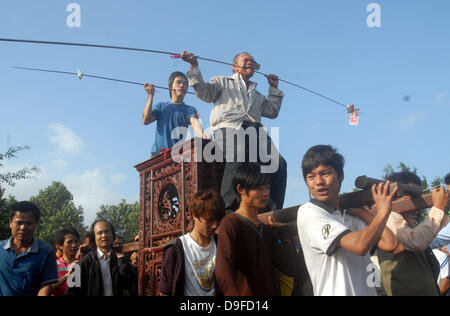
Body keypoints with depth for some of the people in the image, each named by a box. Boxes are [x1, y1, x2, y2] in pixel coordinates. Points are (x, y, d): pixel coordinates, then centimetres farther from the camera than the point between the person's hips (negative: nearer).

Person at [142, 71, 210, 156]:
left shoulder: (189, 109, 13)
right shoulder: (160, 106, 20)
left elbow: (195, 123, -8)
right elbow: (145, 121, 7)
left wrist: (202, 134, -32)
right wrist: (150, 96, 5)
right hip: (158, 151, 2)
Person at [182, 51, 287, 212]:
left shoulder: (257, 94, 42)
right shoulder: (223, 81, 29)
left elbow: (272, 112, 38)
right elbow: (204, 93, 12)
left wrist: (274, 89, 38)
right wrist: (194, 67, 3)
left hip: (254, 129, 5)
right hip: (229, 127, -5)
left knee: (279, 162, -21)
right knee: (237, 156, -39)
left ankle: (272, 211, -23)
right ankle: (230, 205, -41)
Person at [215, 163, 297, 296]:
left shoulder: (268, 228, 15)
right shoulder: (230, 224, -9)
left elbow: (289, 269, 6)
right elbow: (223, 275, -20)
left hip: (271, 292, 7)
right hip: (244, 292, -7)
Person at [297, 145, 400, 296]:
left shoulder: (352, 215, 11)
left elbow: (390, 244, 0)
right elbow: (359, 245, -19)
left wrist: (361, 212, 6)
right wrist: (383, 211, -6)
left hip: (367, 290, 6)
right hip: (335, 291, -6)